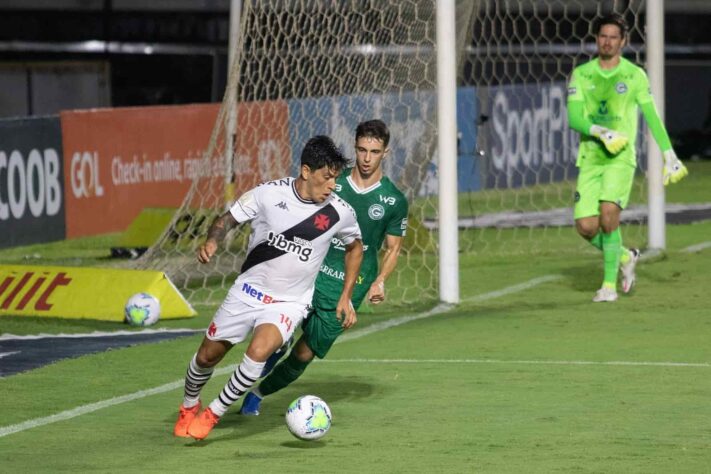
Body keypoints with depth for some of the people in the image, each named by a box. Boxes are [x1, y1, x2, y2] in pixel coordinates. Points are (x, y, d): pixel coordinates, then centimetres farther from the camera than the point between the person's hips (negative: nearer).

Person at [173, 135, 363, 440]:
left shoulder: (340, 213, -11)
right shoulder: (269, 194, -14)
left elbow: (354, 247, 10)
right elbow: (229, 219, -1)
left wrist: (346, 297, 6)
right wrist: (212, 241, -23)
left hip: (289, 303, -1)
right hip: (248, 291, 1)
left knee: (259, 351, -29)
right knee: (207, 356, 11)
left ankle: (213, 414, -10)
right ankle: (189, 406, 44)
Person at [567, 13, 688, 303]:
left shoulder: (635, 75, 2)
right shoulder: (581, 74, 6)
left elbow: (652, 117, 7)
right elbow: (574, 117, -4)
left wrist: (669, 155, 4)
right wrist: (600, 131, -22)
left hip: (621, 158, -3)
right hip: (589, 158, 3)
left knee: (608, 216, -22)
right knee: (586, 226, -6)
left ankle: (609, 284, -9)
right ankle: (624, 257, 23)